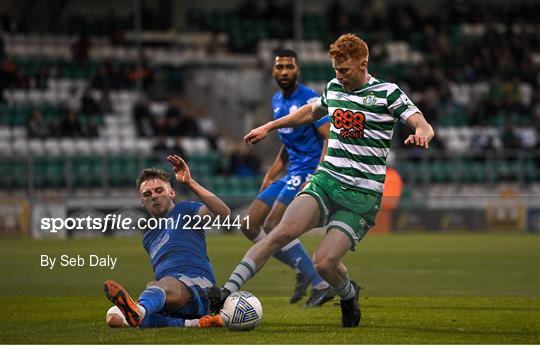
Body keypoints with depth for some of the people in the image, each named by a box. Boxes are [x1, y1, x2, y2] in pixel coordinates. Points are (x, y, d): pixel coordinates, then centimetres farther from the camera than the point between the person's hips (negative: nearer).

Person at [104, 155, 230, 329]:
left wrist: (190, 183, -14)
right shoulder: (148, 238, 34)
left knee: (158, 285, -40)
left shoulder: (183, 211, 13)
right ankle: (190, 323, -34)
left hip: (197, 283, -7)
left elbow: (223, 213, -8)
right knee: (113, 316, -17)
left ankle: (138, 311, -80)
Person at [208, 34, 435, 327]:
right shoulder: (333, 88, 13)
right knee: (284, 231, -23)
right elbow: (313, 111, 34)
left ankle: (349, 295, 18)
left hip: (362, 195, -4)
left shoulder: (387, 93, -4)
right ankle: (228, 291, -28)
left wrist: (420, 134, -35)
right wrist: (270, 127, 35)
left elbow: (424, 127, -10)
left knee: (324, 263, -17)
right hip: (325, 181, 4)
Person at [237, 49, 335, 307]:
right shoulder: (277, 101, 14)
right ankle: (302, 271, 10)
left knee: (272, 226, -19)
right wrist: (271, 174, 18)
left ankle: (321, 285, -13)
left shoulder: (310, 100, -13)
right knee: (249, 226, 3)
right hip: (291, 174, 9)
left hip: (310, 171, -9)